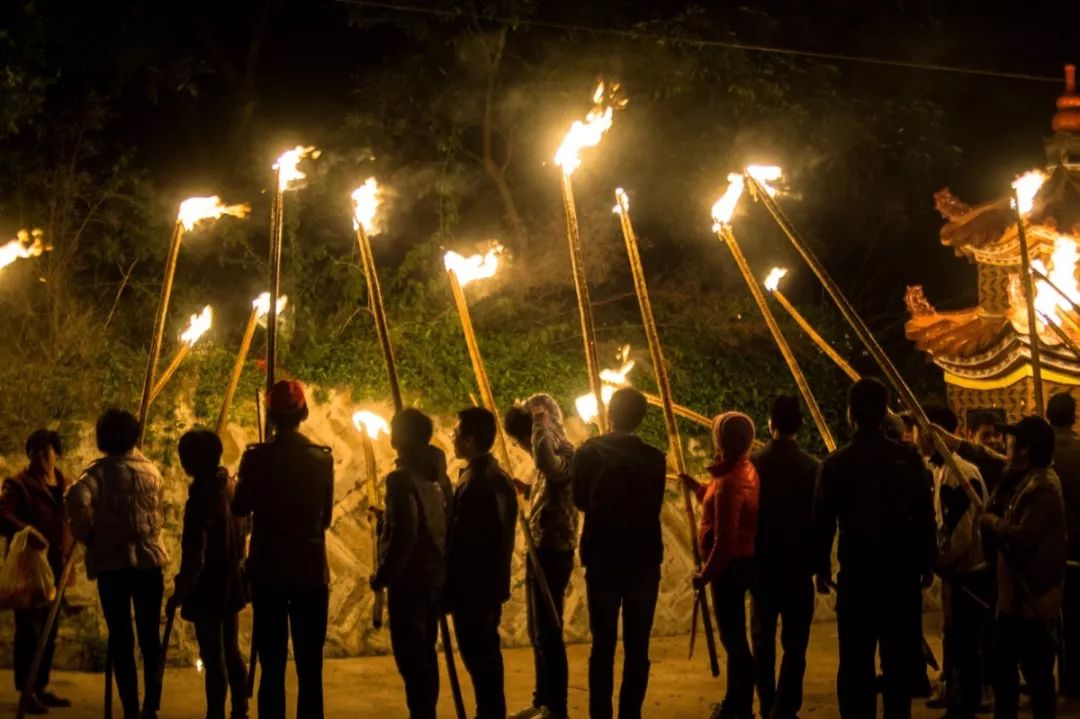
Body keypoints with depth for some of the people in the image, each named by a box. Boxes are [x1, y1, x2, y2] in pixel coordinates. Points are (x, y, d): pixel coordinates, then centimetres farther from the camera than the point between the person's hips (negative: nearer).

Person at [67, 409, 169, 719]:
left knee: (120, 636, 2)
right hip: (149, 558, 3)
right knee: (149, 635, 9)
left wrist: (85, 533, -11)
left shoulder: (99, 472, -7)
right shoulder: (151, 470, 8)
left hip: (112, 560, -3)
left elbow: (78, 498, -25)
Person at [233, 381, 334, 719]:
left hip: (268, 571, -1)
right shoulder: (323, 459, -1)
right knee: (310, 669, 4)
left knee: (272, 668, 2)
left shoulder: (257, 457, -8)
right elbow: (325, 518, 8)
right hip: (312, 572, 1)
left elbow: (240, 508, 3)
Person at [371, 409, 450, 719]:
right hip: (433, 576, 9)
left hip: (408, 579, -8)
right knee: (424, 652, 15)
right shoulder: (434, 472, 8)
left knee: (410, 657, -5)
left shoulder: (401, 478, -16)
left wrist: (382, 576, -12)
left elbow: (404, 536, -21)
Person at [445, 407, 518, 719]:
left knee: (477, 655, -3)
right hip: (492, 582, 10)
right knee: (487, 652, 16)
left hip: (472, 587, -10)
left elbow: (462, 541, -21)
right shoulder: (499, 476, 9)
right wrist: (497, 578, 19)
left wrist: (448, 590, -15)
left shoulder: (474, 483, -21)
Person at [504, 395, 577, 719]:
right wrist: (525, 488, 10)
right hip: (540, 551, 10)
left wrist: (540, 420, -28)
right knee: (539, 632, 15)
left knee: (549, 632, -7)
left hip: (554, 553, -10)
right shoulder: (551, 455, 14)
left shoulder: (564, 453, -16)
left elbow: (545, 461, -42)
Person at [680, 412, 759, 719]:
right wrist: (697, 487, 16)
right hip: (741, 563, 10)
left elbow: (725, 539, -24)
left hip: (730, 566, -10)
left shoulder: (730, 482, -22)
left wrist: (706, 574, -15)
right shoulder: (746, 471, 7)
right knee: (733, 636, 18)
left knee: (733, 637, -2)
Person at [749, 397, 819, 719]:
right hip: (798, 564, -2)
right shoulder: (812, 467, -10)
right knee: (795, 643, 1)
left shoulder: (753, 463, -7)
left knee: (762, 640, 14)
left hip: (761, 563, 2)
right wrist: (818, 560, 8)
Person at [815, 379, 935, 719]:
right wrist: (926, 564, 5)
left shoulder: (836, 463, -7)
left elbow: (823, 521, -4)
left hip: (857, 569, -1)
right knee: (899, 659, 9)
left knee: (856, 659, 4)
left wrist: (822, 567, 6)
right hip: (902, 568, 1)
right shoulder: (909, 458, -5)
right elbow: (925, 516, -3)